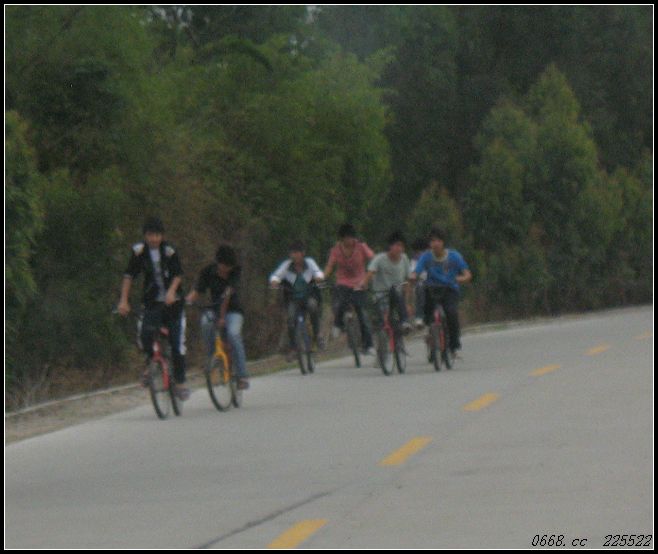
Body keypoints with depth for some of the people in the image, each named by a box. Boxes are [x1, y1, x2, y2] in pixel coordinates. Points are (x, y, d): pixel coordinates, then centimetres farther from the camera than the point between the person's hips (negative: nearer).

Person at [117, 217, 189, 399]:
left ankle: (180, 382, 10)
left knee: (177, 343, -3)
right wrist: (123, 300, -11)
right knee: (145, 333, -24)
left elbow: (178, 275, -11)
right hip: (152, 303, 1)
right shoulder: (139, 251, -5)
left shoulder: (169, 251, -8)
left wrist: (171, 291, -31)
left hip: (172, 302, -1)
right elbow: (129, 276, -3)